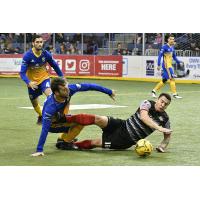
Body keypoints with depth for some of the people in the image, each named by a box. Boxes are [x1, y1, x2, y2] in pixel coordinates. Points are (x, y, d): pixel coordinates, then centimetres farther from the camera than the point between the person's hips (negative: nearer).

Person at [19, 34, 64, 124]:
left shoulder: (46, 54, -15)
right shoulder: (28, 55, -21)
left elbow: (55, 66, 3)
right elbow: (22, 72, -22)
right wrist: (29, 82, -39)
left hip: (44, 78, 0)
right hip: (32, 82, 0)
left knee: (50, 94, -31)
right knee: (35, 104, 15)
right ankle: (41, 116, 45)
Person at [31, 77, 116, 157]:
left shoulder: (69, 89, -27)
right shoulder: (50, 107, -40)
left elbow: (88, 86, -18)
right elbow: (45, 129, -38)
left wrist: (108, 91, -11)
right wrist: (39, 150, -40)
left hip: (61, 118, 7)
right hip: (52, 125, -7)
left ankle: (62, 138, 28)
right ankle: (65, 143, -3)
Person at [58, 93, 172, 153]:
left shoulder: (165, 119, -4)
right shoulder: (148, 104, -9)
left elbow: (168, 135, 9)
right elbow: (143, 116, -29)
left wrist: (163, 146, -11)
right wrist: (159, 128, -40)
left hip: (126, 141, 0)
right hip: (122, 126, 0)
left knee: (95, 143, -12)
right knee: (99, 119, -24)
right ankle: (65, 119, -13)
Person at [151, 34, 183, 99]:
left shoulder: (172, 47, 13)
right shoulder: (165, 47, -11)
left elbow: (174, 57, 22)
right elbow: (160, 56, -12)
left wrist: (179, 62, 13)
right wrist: (158, 65, -17)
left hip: (170, 65, 8)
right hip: (166, 65, -8)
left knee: (164, 80, 11)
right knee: (172, 78, -11)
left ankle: (154, 91, 19)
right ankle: (174, 94, -7)